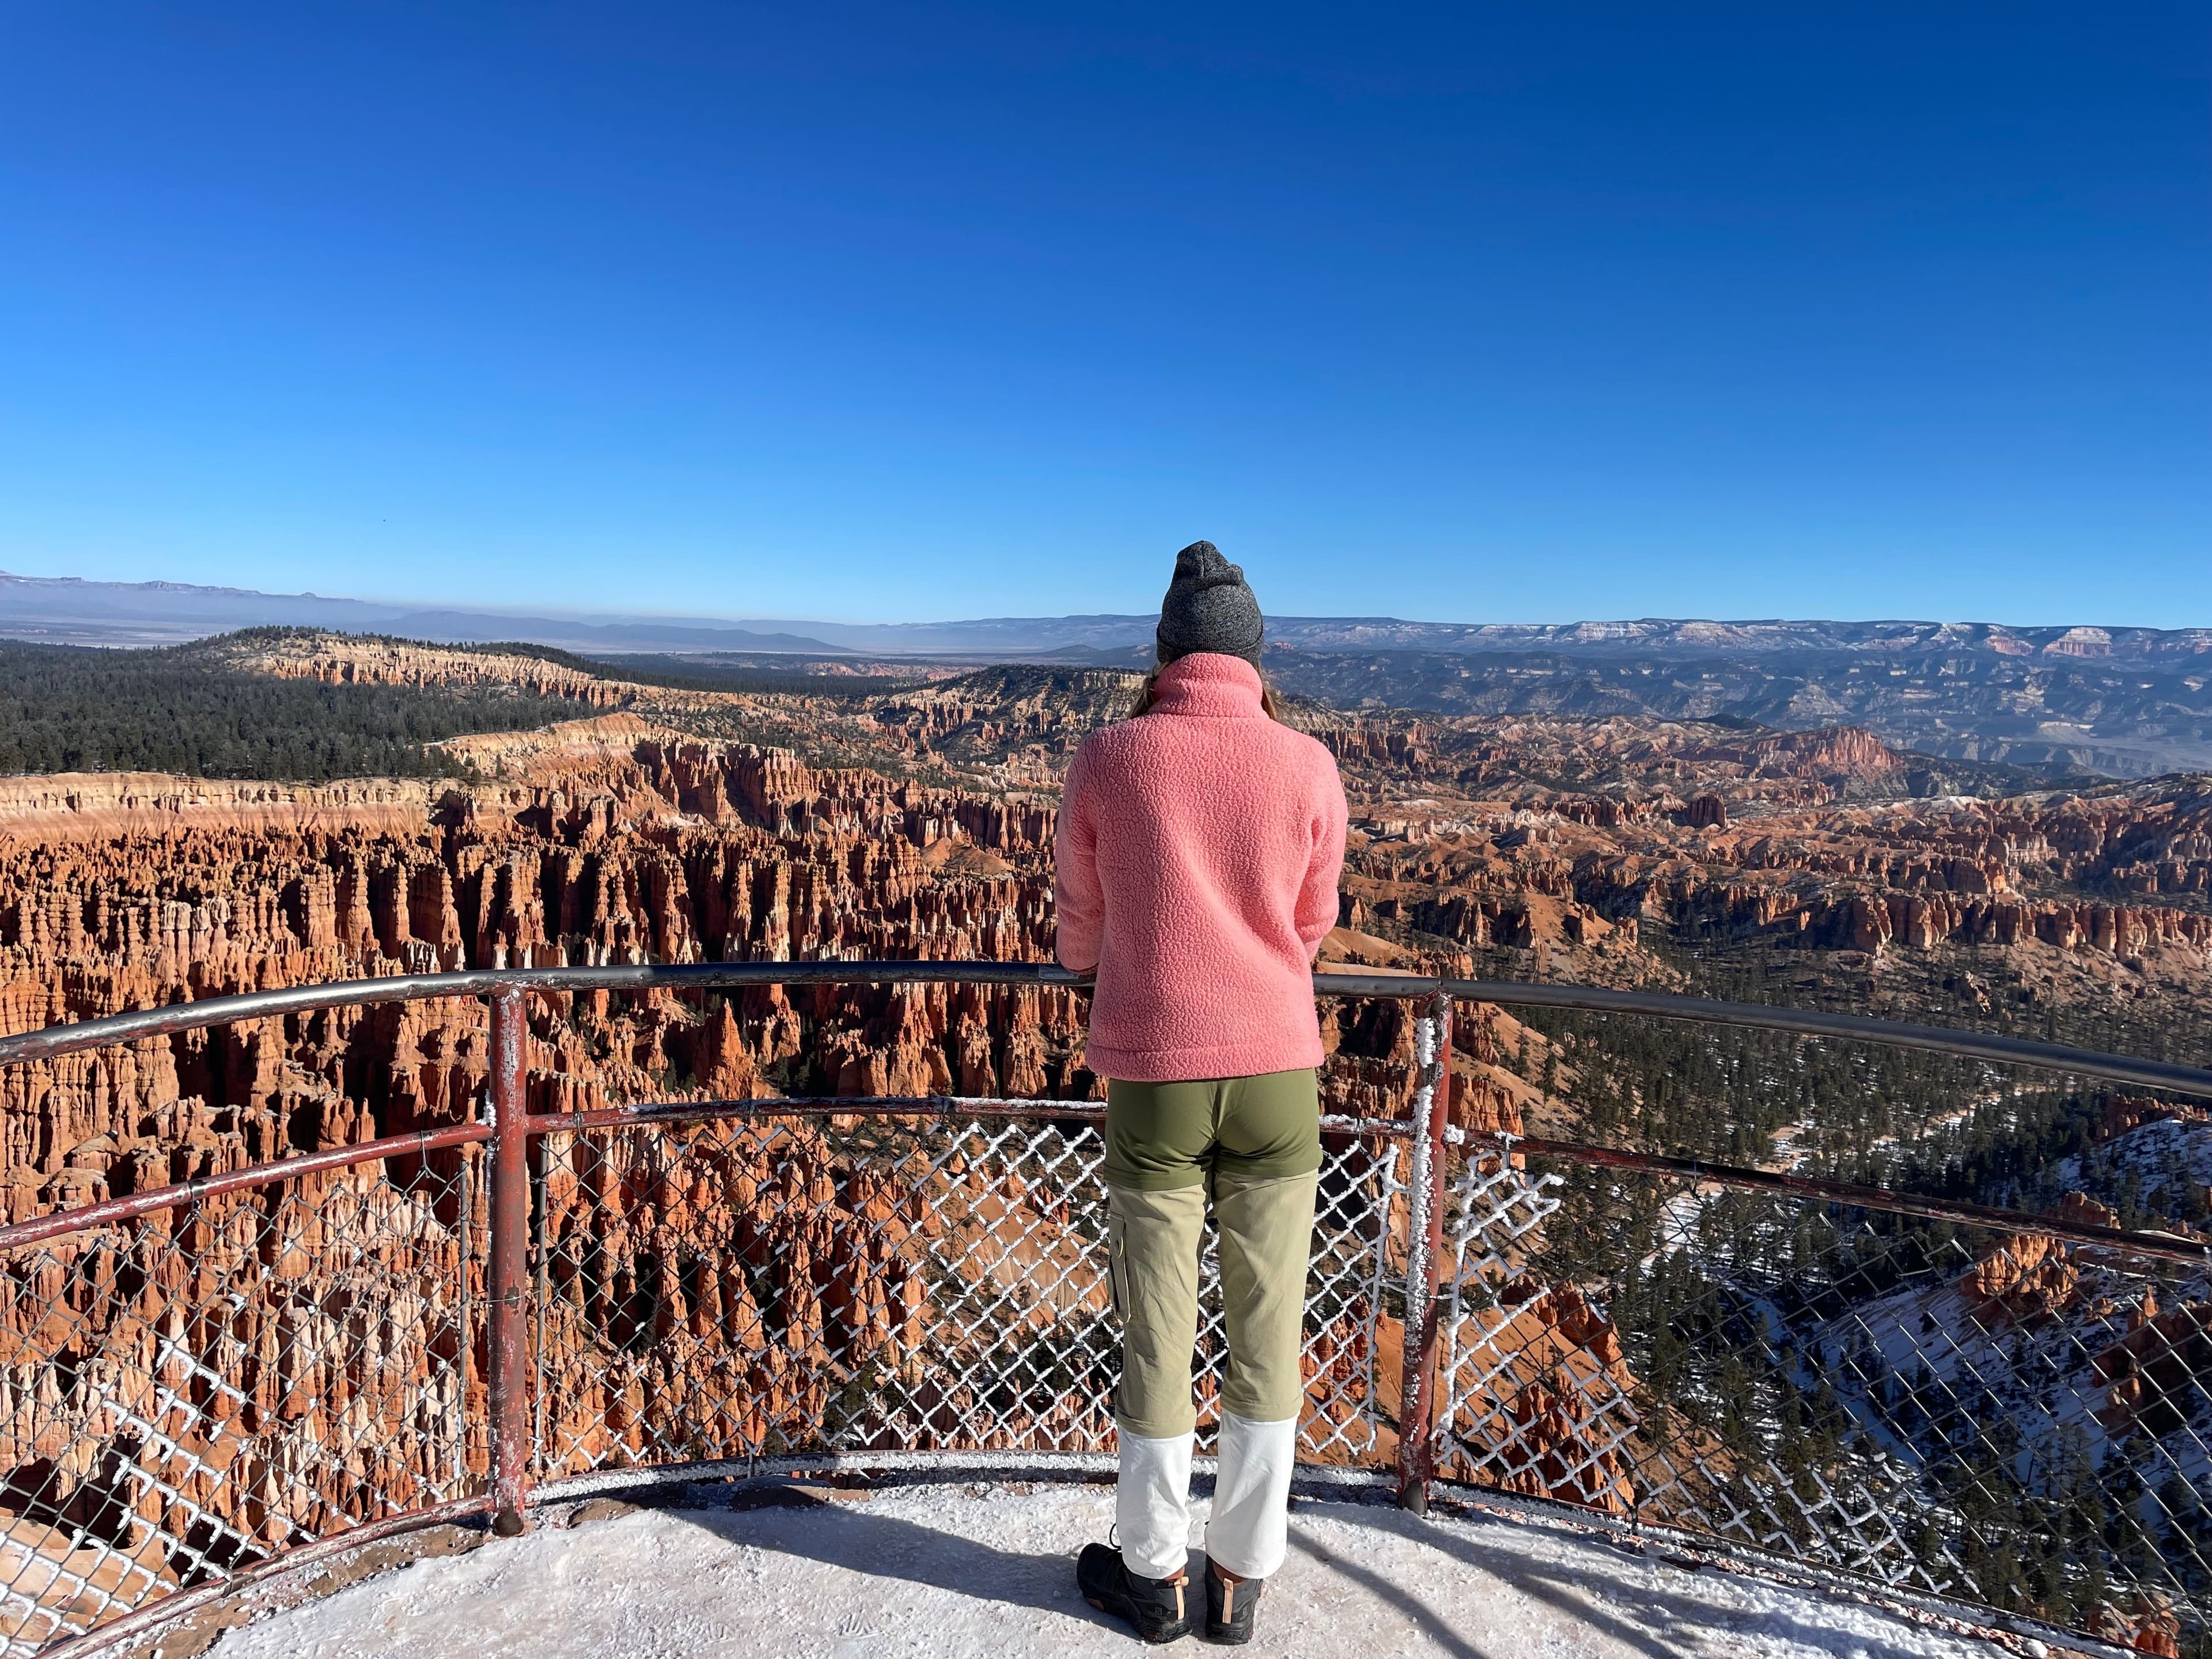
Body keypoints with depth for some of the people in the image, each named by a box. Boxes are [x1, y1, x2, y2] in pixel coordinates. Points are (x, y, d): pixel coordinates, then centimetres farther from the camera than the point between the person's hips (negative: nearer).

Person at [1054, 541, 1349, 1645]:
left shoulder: (1105, 759, -7)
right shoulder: (1308, 770, -5)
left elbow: (1082, 930, 5)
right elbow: (1307, 930, 8)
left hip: (1152, 1081, -1)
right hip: (1277, 1078, 1)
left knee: (1156, 1335, 14)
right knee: (1265, 1333, 15)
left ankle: (1151, 1573, 32)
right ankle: (1241, 1575, 30)